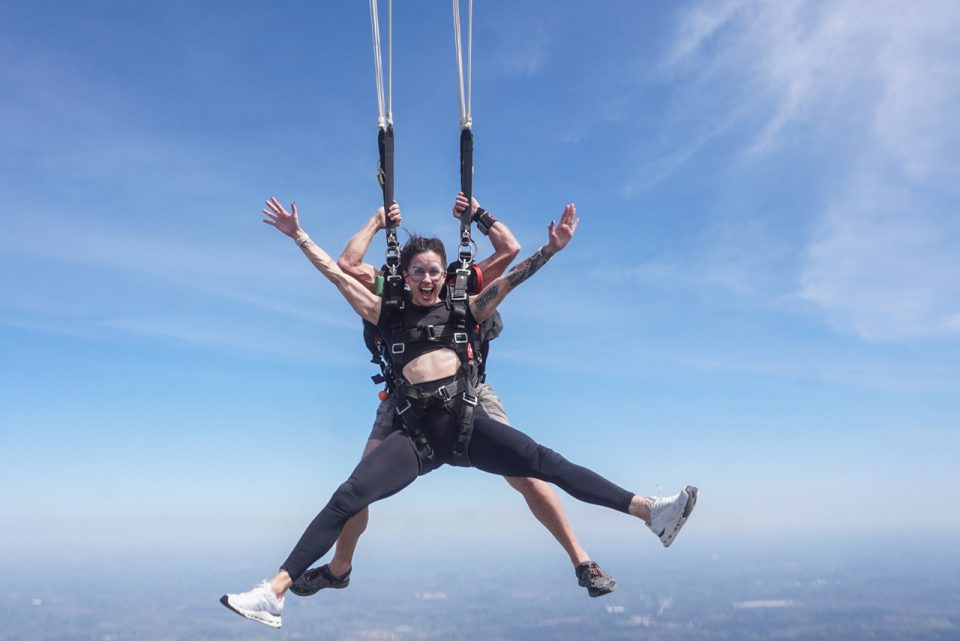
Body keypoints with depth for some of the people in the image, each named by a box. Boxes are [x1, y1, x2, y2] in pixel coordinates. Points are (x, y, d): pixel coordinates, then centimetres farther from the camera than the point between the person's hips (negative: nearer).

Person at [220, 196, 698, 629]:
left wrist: (551, 248, -6)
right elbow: (336, 273, 14)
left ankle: (649, 511, -17)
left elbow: (508, 280, 4)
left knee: (546, 463, -15)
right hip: (416, 432, 0)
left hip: (465, 422, 0)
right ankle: (274, 593, -13)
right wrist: (298, 235, 12)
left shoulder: (463, 311, 13)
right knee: (346, 499, -14)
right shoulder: (389, 315, 14)